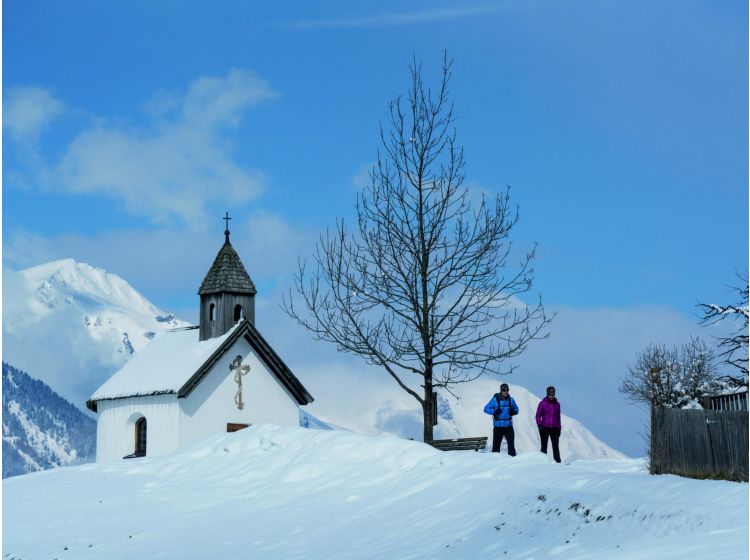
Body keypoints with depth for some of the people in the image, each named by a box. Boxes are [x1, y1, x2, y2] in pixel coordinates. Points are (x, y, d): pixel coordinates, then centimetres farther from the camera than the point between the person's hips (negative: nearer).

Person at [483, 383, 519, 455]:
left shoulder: (511, 400, 5)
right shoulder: (495, 399, -5)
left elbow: (516, 409, 18)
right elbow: (486, 409, -3)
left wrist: (513, 412, -6)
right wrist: (494, 412, -21)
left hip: (508, 426, 2)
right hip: (498, 426, -2)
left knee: (511, 443, -5)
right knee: (496, 444, 3)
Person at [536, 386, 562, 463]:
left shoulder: (557, 404, 10)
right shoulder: (542, 403, 0)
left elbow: (558, 417, 17)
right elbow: (538, 415, 1)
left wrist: (559, 428, 15)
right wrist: (539, 425, -10)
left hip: (555, 428, 2)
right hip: (545, 428, -2)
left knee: (556, 446, -4)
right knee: (544, 446, 4)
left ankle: (558, 462, -6)